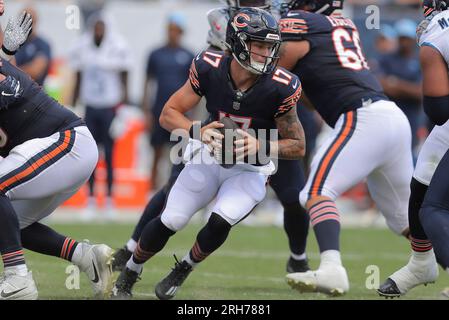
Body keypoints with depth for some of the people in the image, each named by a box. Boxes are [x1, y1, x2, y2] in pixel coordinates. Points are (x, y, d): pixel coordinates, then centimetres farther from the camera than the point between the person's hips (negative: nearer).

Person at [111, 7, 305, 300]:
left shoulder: (279, 88, -25)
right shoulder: (209, 69, -21)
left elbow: (298, 146, -14)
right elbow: (169, 114, -12)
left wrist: (261, 147, -32)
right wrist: (197, 131, -31)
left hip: (251, 170, -1)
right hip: (211, 157, 1)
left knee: (220, 222, -25)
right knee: (170, 222, -9)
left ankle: (183, 270, 5)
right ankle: (129, 273, 19)